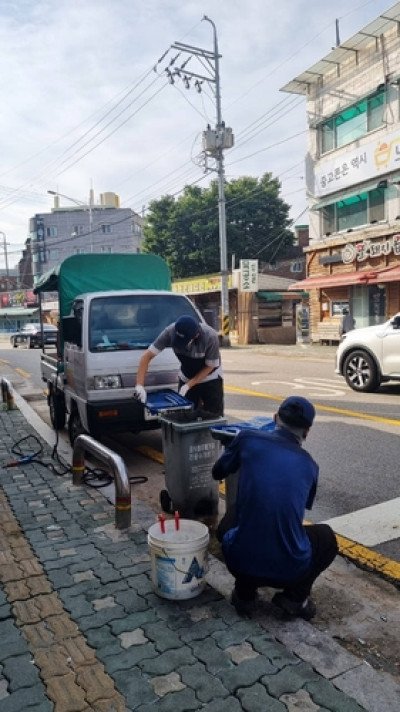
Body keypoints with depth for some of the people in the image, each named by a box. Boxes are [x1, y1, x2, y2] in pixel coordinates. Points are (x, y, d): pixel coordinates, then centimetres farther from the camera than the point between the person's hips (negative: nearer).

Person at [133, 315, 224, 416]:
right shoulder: (170, 331, -28)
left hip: (210, 378, -2)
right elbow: (147, 355, -24)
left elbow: (210, 366, -18)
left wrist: (188, 385, -23)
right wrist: (140, 385, -33)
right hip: (186, 377, 2)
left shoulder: (210, 336, -33)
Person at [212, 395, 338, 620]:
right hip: (290, 570, 0)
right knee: (326, 536, 30)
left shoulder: (248, 439, -5)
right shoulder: (309, 464, 4)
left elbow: (218, 473, 12)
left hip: (240, 561, 0)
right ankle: (296, 596, 15)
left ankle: (244, 593, 19)